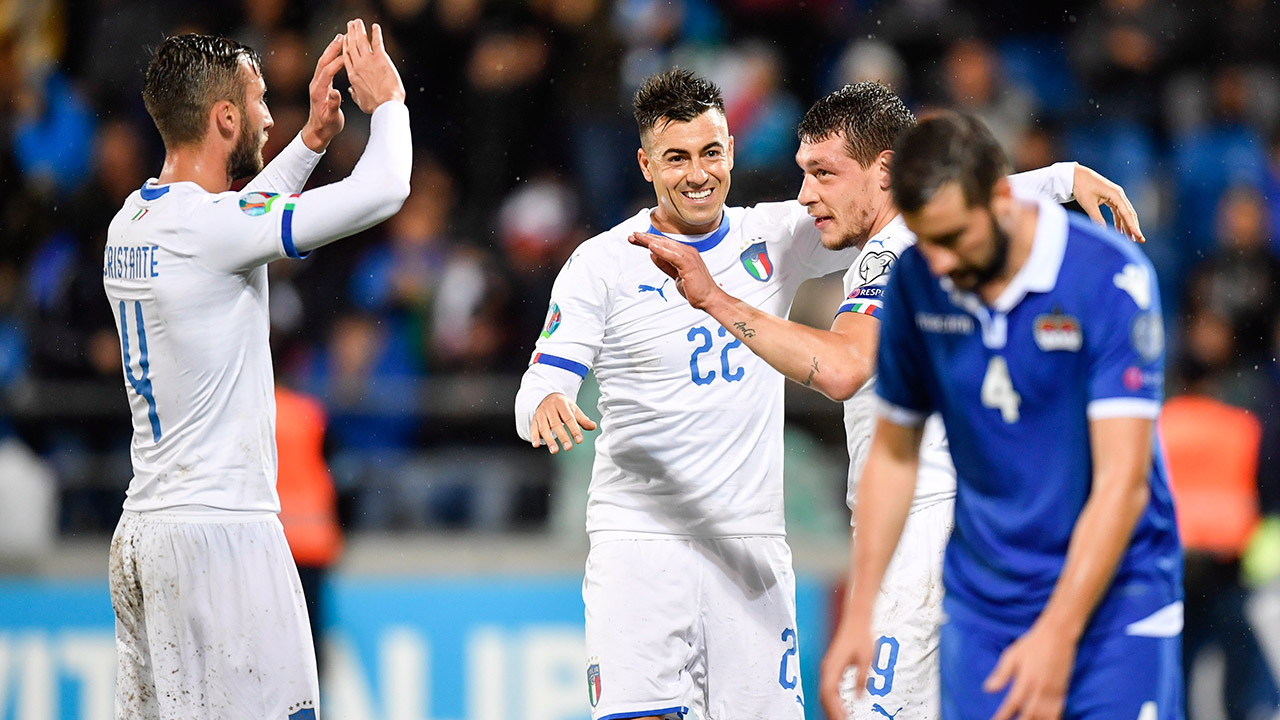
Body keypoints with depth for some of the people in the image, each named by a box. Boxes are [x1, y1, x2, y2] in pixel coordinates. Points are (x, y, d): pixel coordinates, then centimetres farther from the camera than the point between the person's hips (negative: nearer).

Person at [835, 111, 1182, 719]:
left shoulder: (1111, 279, -16)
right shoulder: (916, 282, -1)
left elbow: (1123, 479, -20)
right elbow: (893, 453, 11)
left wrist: (1057, 634, -26)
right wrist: (858, 614, 6)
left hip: (1112, 600, -4)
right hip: (980, 600, 4)